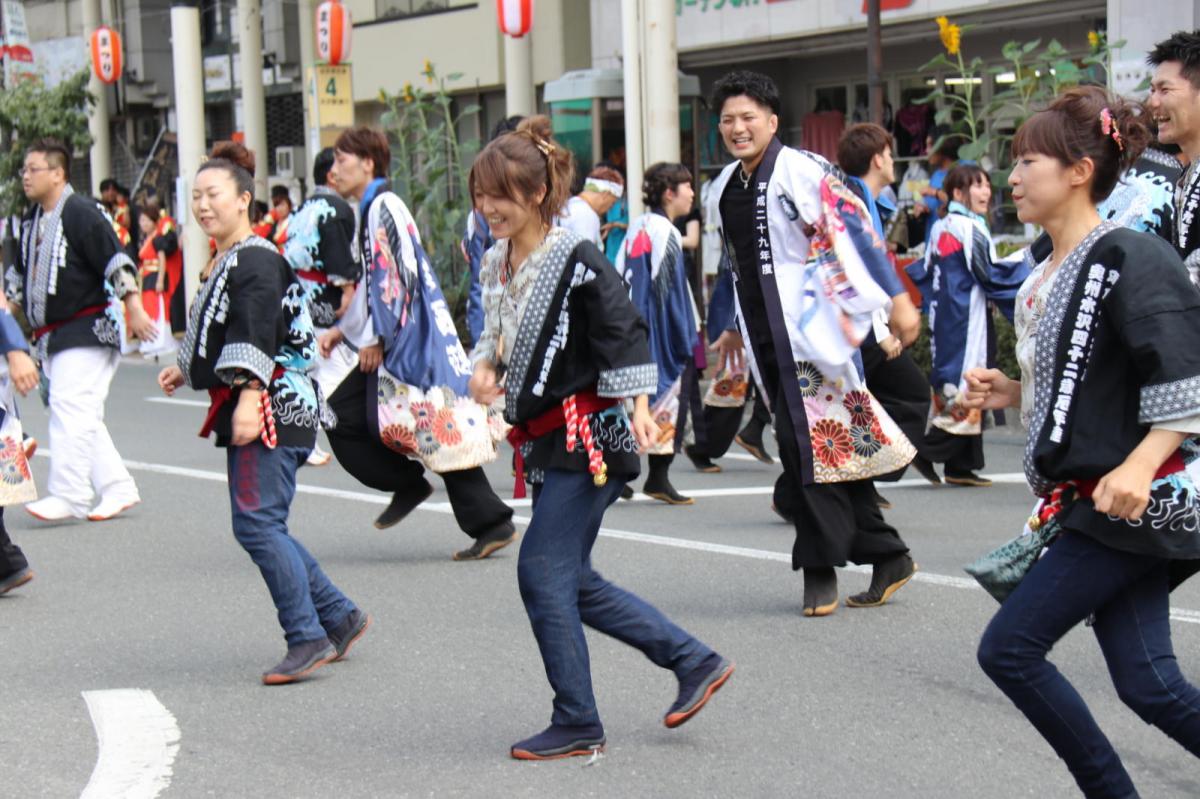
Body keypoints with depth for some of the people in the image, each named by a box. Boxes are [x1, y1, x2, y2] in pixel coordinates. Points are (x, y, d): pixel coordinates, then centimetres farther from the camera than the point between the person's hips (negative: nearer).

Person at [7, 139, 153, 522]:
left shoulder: (81, 213, -12)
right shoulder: (31, 220, 14)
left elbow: (116, 261, -17)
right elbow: (19, 273, 26)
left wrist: (134, 308, -20)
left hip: (87, 331, -9)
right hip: (51, 337, 9)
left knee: (70, 408, -14)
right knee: (82, 417, 10)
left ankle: (68, 496, -13)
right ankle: (118, 488, 16)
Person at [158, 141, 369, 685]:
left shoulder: (256, 260, -12)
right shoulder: (226, 263, 18)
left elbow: (257, 338, -23)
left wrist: (249, 397, -30)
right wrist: (187, 371, 23)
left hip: (270, 405, -10)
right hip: (243, 408, 10)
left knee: (257, 523, -11)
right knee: (263, 526, 12)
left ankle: (308, 638, -6)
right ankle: (340, 618, 19)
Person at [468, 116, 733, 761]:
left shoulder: (576, 260, -14)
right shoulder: (495, 264, 9)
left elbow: (625, 331, -15)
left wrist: (637, 406, -22)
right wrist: (486, 365, 2)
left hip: (589, 435, -9)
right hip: (547, 440, 9)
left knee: (542, 570, -9)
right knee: (572, 580, 10)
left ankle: (577, 725, 2)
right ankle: (694, 661, 21)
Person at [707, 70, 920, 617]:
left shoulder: (800, 171, -10)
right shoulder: (726, 187, 14)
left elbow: (855, 229, -14)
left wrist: (898, 299, -20)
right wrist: (738, 328, 32)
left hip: (810, 329, -7)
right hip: (767, 339, 7)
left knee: (811, 443, -8)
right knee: (835, 442, 9)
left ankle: (820, 567, 3)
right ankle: (887, 555, 17)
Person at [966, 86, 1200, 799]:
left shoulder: (1129, 259, -14)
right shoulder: (1044, 279, 13)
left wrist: (1140, 466, -31)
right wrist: (1010, 394, 9)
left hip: (1131, 502, -9)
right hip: (1088, 504, 9)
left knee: (1009, 648, -5)